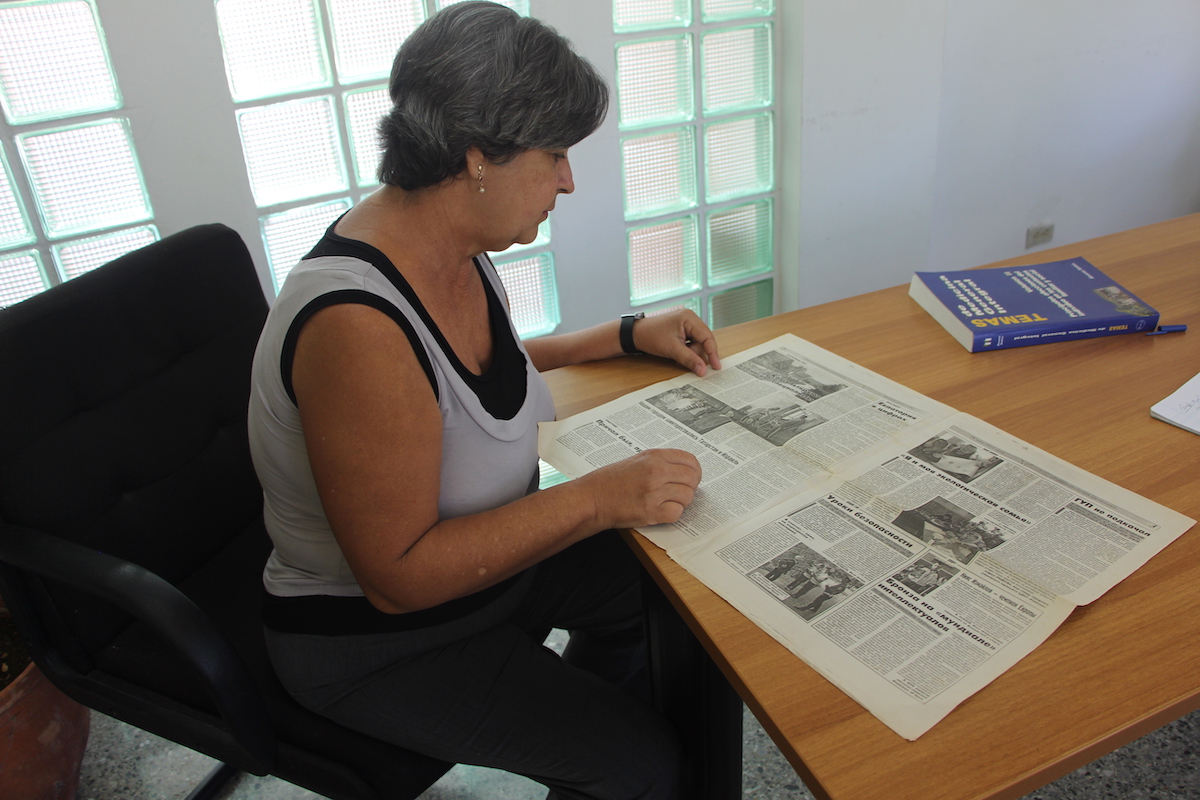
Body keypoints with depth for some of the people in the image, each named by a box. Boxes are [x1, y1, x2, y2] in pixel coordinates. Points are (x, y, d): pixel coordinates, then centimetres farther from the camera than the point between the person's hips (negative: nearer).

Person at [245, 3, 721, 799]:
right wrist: (597, 498, -31)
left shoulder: (456, 248, -8)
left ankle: (572, 728, 37)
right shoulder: (356, 323, -35)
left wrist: (626, 336, 5)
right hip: (377, 639, -8)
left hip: (474, 552, 8)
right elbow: (398, 574, -31)